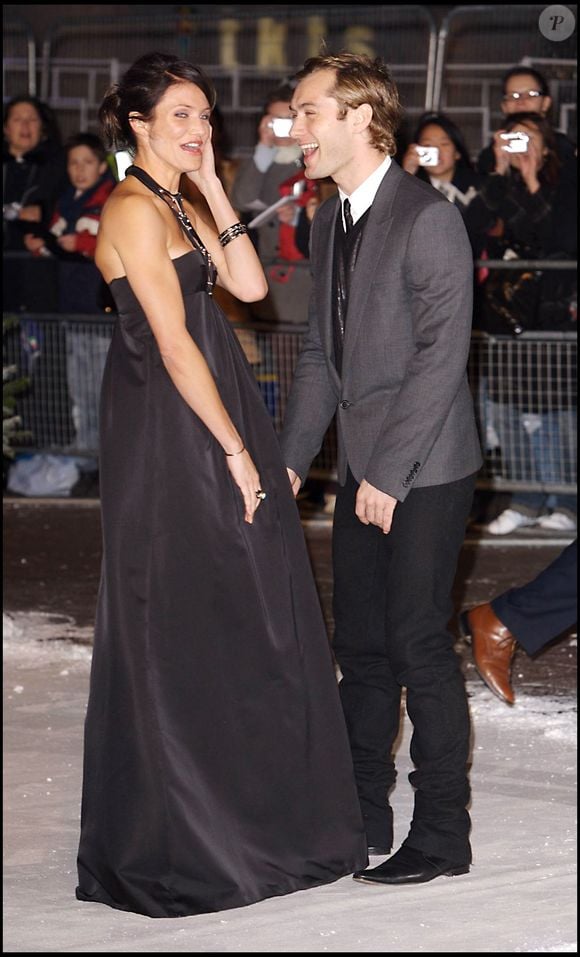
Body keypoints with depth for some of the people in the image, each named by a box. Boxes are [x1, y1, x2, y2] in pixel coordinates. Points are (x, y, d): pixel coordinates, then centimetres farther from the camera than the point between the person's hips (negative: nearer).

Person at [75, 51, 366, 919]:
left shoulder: (179, 207, 15)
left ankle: (253, 822, 21)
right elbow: (173, 343, -18)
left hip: (213, 423, 9)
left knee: (237, 626, 12)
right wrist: (235, 449, -16)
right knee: (184, 630, -3)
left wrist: (211, 185, 3)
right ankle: (183, 846, 6)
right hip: (170, 434, -9)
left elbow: (248, 285, 5)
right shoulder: (134, 208, -14)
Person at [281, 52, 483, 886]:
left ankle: (442, 833, 6)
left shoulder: (428, 218, -15)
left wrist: (389, 472, -19)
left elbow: (442, 355, -18)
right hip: (363, 472, 8)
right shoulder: (329, 224, 12)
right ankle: (360, 818, 21)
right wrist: (291, 458, 9)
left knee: (418, 644, -4)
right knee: (361, 646, 12)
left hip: (425, 472, -8)